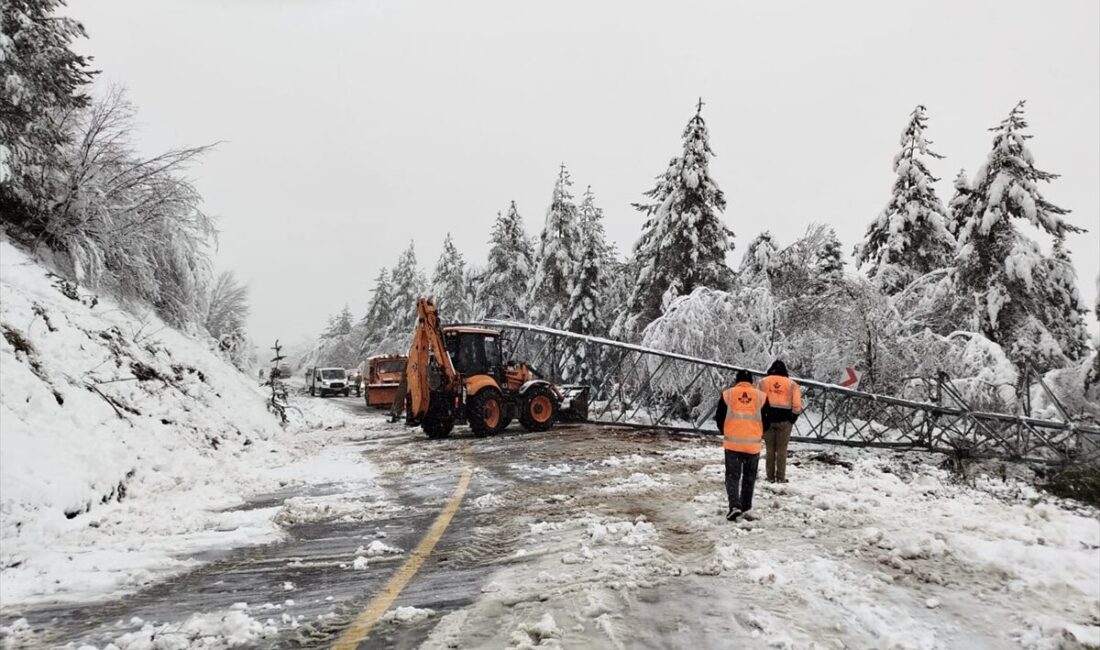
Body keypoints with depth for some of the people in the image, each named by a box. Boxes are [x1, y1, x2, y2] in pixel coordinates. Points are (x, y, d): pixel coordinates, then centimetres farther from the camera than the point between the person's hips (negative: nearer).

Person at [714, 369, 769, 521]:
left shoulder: (727, 394, 1)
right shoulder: (761, 396, 3)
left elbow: (719, 418, 4)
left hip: (732, 443, -1)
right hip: (753, 444, 1)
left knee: (732, 476, 5)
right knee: (749, 478, 14)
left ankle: (734, 506, -12)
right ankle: (745, 509, 18)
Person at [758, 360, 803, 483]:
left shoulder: (763, 382, 4)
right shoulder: (792, 384, 2)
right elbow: (797, 405, -3)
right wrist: (793, 417, 9)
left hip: (767, 419, 1)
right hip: (784, 420, -1)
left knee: (770, 449, 9)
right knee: (782, 449, 6)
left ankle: (770, 476, 11)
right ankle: (781, 477, 7)